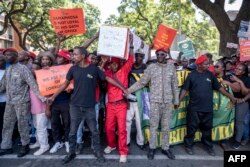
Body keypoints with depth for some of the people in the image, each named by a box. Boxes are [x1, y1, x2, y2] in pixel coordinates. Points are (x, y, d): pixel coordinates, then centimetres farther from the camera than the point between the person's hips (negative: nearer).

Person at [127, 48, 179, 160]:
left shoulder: (171, 67, 5)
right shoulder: (151, 67, -2)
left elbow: (174, 85, 9)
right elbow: (141, 82, -1)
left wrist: (176, 100, 10)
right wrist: (128, 90, -9)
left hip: (168, 101, 2)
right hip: (155, 101, -2)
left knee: (166, 126, 12)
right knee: (153, 125, 8)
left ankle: (165, 148, 27)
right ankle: (152, 148, 23)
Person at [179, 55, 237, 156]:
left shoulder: (210, 75, 5)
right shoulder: (192, 75, -4)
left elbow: (219, 87, 11)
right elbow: (185, 89, -4)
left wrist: (231, 97, 10)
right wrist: (178, 101, -12)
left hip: (208, 108, 3)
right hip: (194, 108, -3)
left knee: (207, 129, 15)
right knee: (191, 128, 5)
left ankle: (208, 146, 32)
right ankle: (188, 146, 21)